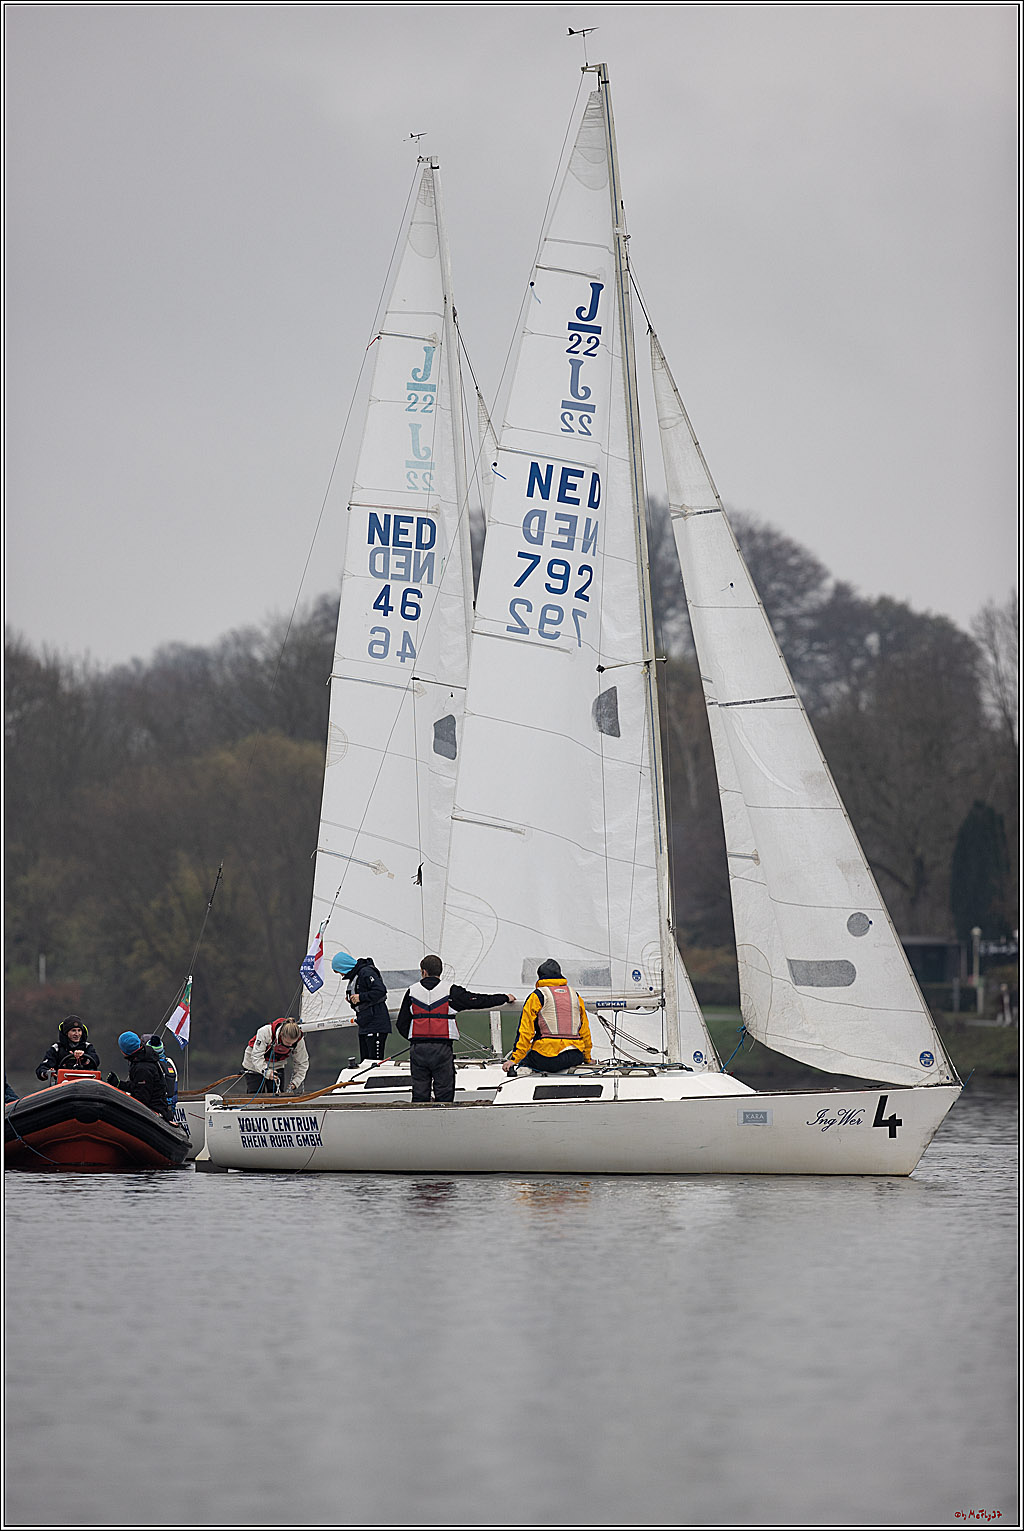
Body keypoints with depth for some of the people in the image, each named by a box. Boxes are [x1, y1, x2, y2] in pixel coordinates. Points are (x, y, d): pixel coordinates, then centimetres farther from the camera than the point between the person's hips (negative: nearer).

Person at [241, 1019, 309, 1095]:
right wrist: (266, 1071, -44)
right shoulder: (265, 1032, -35)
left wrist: (294, 1083, -21)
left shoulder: (299, 1041, -24)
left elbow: (302, 1064, -11)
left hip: (277, 1066, 3)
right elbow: (257, 1056, -31)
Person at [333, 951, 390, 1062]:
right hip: (365, 1026, 10)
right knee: (364, 1060, 10)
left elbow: (380, 990, -23)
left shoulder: (366, 972, -13)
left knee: (375, 1061, -12)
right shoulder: (354, 975, 17)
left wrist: (360, 997, -19)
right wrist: (351, 999, 10)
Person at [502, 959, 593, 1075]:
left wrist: (514, 1059, -2)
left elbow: (525, 1031, -3)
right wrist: (587, 1058, 31)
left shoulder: (537, 996, 2)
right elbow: (585, 1030, 21)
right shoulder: (574, 995, 16)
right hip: (575, 1057, 4)